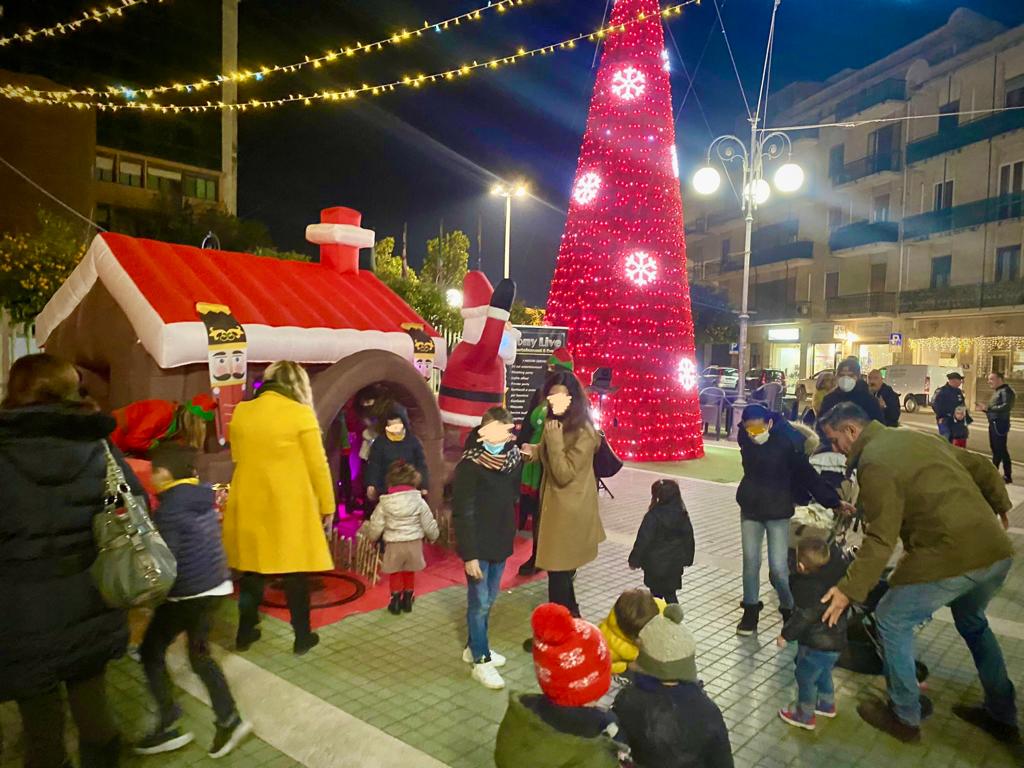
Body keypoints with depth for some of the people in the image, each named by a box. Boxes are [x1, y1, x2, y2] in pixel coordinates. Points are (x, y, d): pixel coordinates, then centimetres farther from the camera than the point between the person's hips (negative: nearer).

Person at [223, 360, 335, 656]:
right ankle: (302, 638, 18)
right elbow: (318, 465, -8)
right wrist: (327, 505, 1)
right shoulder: (301, 414, -11)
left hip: (249, 505, 4)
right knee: (295, 572, 7)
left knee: (251, 570, 17)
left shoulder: (241, 412, 3)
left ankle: (245, 633, 29)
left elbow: (237, 458, 13)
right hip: (290, 507, -4)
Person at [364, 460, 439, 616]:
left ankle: (396, 601, 21)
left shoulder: (385, 503, -9)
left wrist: (371, 536, 19)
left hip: (394, 545, -1)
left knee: (395, 573, 18)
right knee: (409, 572, 20)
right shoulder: (419, 501, -8)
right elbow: (429, 525, -2)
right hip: (414, 543, 1)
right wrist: (434, 535, 19)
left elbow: (375, 526, -2)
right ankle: (407, 600, 28)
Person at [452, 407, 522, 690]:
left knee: (489, 599, 18)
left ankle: (475, 647, 36)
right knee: (479, 602, 5)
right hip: (478, 545, -6)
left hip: (501, 542, 6)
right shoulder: (470, 466, -19)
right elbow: (462, 513, -17)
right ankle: (481, 661, 18)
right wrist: (469, 555, -17)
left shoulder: (512, 458, -2)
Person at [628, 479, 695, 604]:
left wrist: (634, 560, -5)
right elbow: (689, 538, 6)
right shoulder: (683, 515, -4)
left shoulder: (653, 516, -22)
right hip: (675, 563, 5)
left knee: (656, 593, 13)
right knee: (670, 593, 14)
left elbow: (643, 540, -17)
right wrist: (687, 559, 20)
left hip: (655, 564, -4)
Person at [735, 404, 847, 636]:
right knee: (750, 562, 9)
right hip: (750, 508, 4)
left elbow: (806, 473, -15)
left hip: (778, 511, -4)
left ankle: (790, 612, 20)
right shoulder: (744, 439, -8)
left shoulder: (786, 441, -20)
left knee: (778, 567, -3)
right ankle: (750, 611, 23)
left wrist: (832, 500, -17)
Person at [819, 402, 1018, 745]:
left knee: (892, 621, 9)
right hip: (996, 551, 9)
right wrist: (1000, 506, 38)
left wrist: (849, 589, -16)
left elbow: (881, 539, -18)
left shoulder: (874, 461, -13)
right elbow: (982, 467, 22)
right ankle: (1002, 717, 41)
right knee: (972, 622, 31)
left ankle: (905, 718, 19)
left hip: (949, 558, -9)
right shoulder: (914, 437, 14)